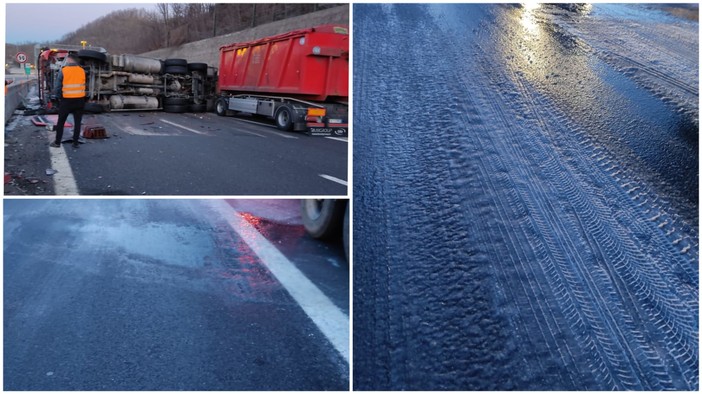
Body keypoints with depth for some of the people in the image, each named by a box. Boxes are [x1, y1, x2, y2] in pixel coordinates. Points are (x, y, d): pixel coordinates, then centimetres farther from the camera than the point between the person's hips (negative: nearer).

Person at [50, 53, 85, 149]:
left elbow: (58, 86, -1)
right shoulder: (82, 71, -1)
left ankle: (57, 142, 15)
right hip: (79, 100, 2)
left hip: (66, 100, -2)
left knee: (61, 122, 10)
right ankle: (75, 143, 9)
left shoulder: (63, 71, -7)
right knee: (77, 122, 8)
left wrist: (54, 96, 12)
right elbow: (84, 85, 3)